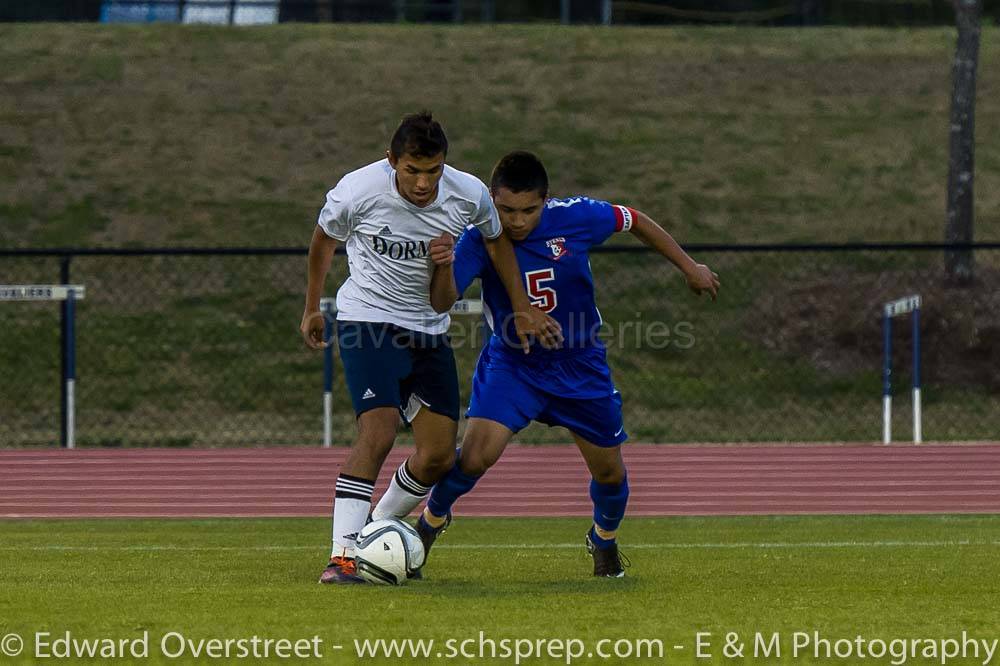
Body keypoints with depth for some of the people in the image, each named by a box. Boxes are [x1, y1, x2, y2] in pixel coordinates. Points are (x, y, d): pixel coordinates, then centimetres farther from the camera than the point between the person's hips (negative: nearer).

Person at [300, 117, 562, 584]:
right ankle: (342, 556, -25)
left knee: (439, 456, 2)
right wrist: (312, 310, 12)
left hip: (429, 330, 5)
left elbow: (496, 241, 11)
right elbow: (324, 239, 3)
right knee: (378, 433, -24)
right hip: (367, 322, -5)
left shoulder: (470, 195, -12)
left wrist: (522, 308, 13)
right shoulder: (357, 191, -19)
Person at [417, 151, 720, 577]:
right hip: (511, 364, -2)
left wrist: (689, 267, 7)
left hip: (580, 366, 2)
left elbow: (634, 221, 0)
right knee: (476, 454, -21)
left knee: (609, 471, 9)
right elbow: (443, 301, -33)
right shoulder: (480, 238, -22)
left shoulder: (575, 217, -19)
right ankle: (431, 519, 10)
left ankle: (604, 539, 43)